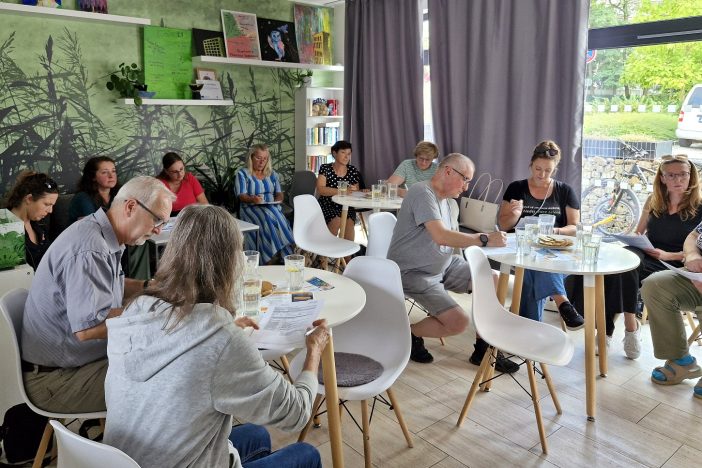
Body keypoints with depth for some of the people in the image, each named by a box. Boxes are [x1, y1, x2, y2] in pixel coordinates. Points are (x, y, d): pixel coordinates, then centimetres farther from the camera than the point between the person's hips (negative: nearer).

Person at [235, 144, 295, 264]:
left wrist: (277, 200, -6)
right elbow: (241, 196, -1)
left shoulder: (272, 174, 22)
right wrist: (252, 199, -23)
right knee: (269, 218, -35)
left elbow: (279, 193, 18)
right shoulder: (242, 174, 9)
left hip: (272, 207, 3)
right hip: (251, 208, -3)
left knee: (278, 218, -33)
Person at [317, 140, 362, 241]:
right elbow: (320, 189, -14)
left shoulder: (353, 171, 9)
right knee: (337, 221, -30)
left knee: (349, 222, -28)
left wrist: (354, 191, -11)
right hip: (327, 206, -2)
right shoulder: (325, 168, -1)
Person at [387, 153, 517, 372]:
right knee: (459, 322, -21)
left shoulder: (443, 198, 10)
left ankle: (483, 350, 10)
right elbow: (441, 236, -32)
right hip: (414, 273, -10)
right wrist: (484, 239, -28)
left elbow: (447, 238, 9)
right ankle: (410, 334, 6)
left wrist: (478, 239, -4)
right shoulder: (422, 193, -20)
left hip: (443, 264, 10)